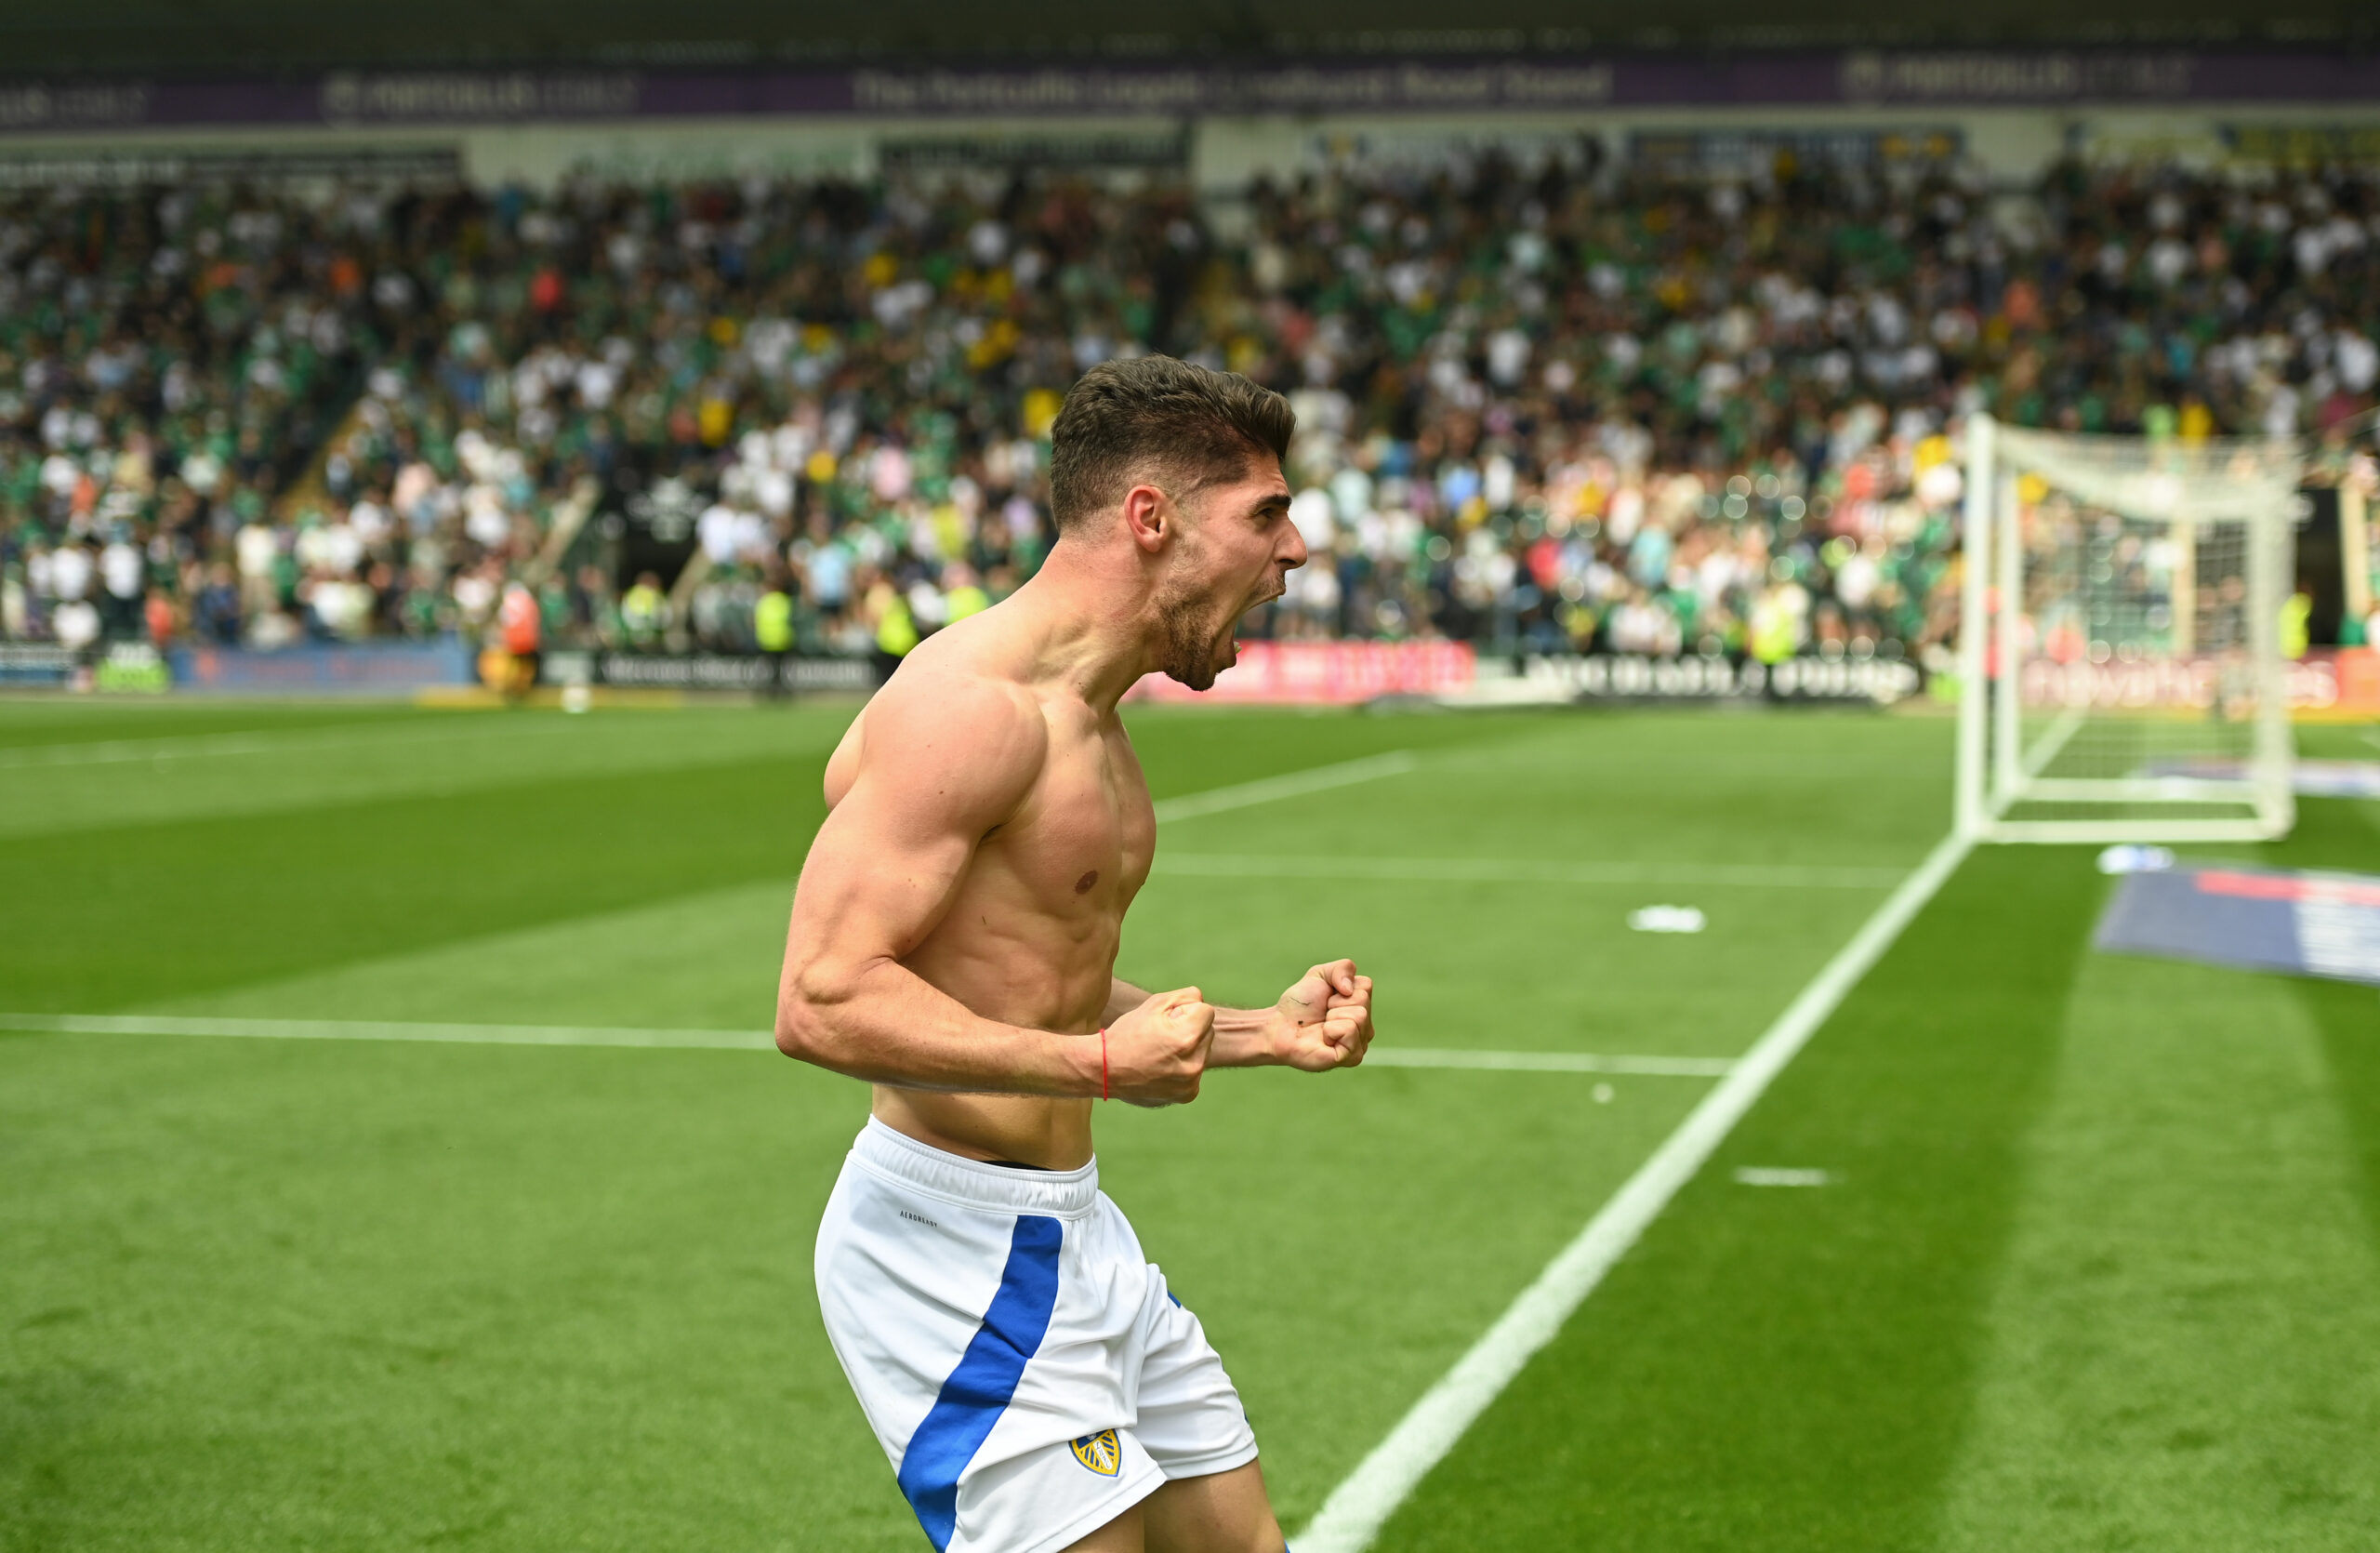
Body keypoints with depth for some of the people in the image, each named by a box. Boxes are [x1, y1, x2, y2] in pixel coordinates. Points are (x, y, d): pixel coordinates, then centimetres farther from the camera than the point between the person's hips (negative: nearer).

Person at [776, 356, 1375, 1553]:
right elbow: (824, 1000, -27)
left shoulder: (1090, 722, 13)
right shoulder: (970, 703, -19)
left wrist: (1260, 1033, 12)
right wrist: (1101, 1064, -23)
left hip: (1071, 1229, 10)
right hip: (956, 1246, -10)